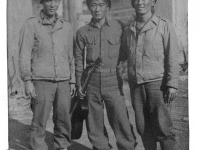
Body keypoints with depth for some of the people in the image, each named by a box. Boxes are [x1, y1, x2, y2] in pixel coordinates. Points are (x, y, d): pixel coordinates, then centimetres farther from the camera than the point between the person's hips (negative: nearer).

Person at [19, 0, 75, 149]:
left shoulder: (66, 26, 11)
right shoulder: (31, 24, -1)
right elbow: (24, 54, -4)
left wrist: (72, 81, 13)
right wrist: (27, 81, -11)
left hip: (63, 82, 4)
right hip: (41, 81, -3)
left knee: (63, 119, 6)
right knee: (39, 122, -3)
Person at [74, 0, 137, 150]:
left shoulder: (118, 27, 0)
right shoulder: (82, 32, 5)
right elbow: (79, 59, 12)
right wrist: (79, 83, 9)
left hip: (113, 81, -2)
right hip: (92, 82, 2)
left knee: (121, 120, -4)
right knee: (94, 123, 7)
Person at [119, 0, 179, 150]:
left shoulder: (164, 25, 0)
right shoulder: (128, 31, 13)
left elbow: (172, 57, -4)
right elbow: (122, 57, 22)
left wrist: (172, 84, -10)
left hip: (158, 83, -4)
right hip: (136, 85, 4)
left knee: (162, 127, -5)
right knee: (143, 127, 7)